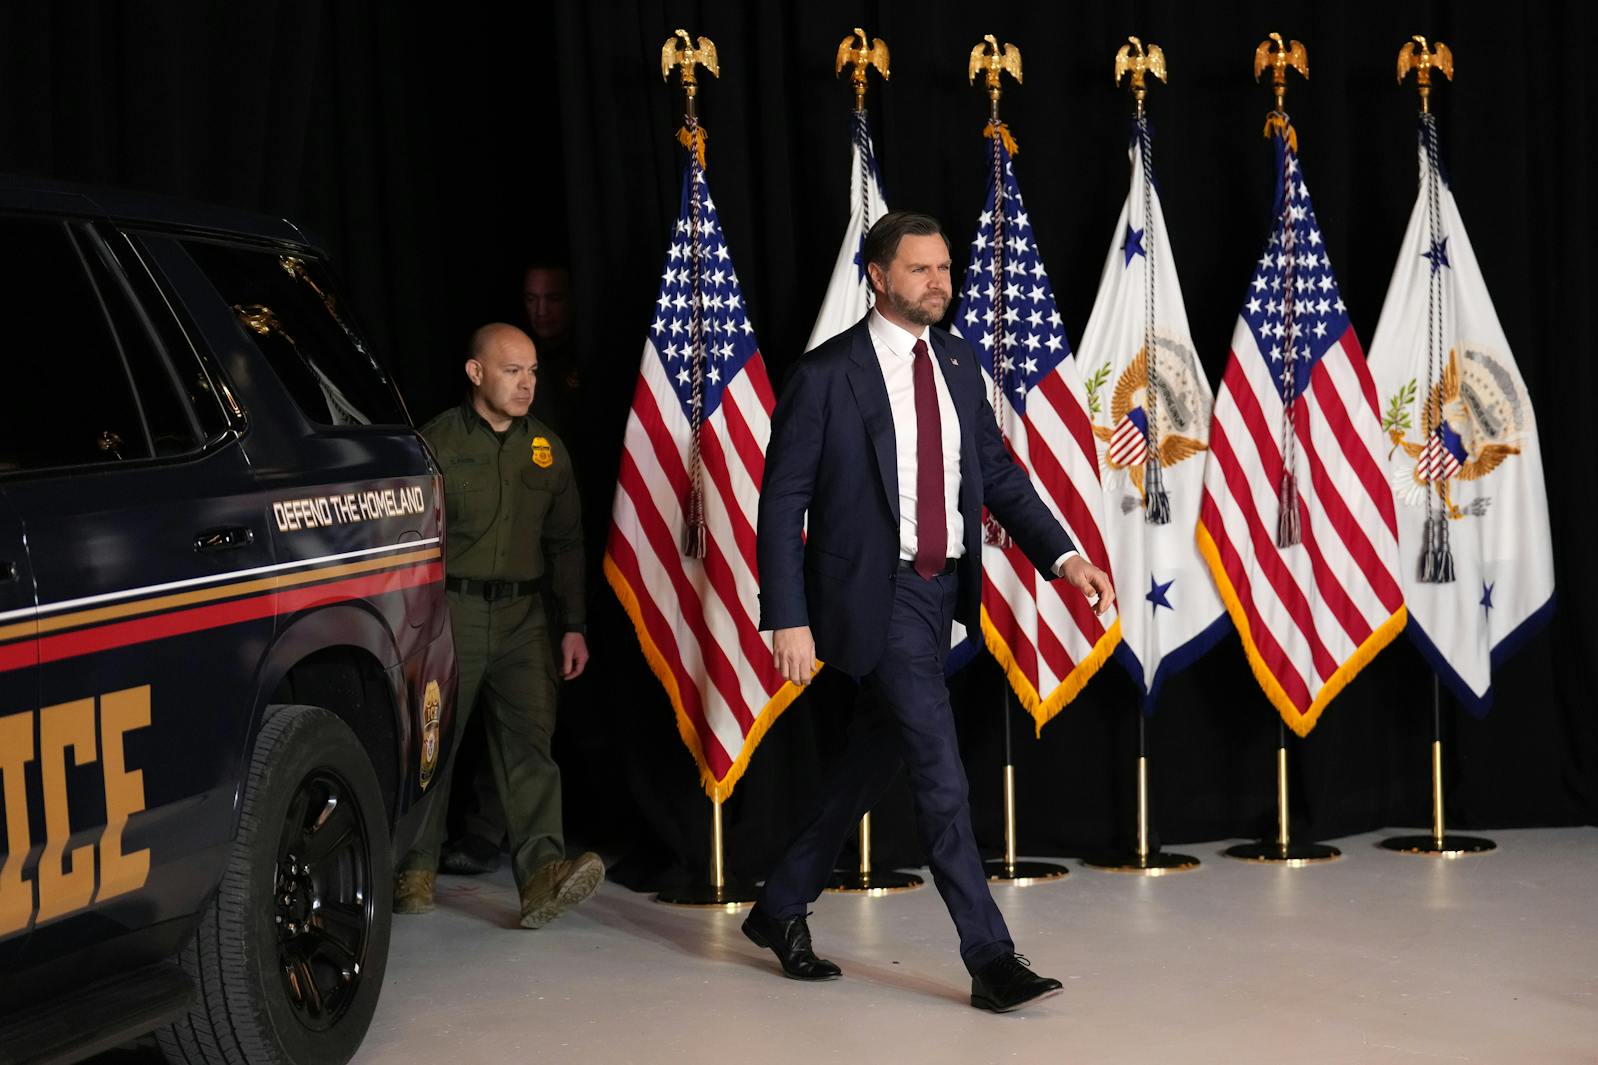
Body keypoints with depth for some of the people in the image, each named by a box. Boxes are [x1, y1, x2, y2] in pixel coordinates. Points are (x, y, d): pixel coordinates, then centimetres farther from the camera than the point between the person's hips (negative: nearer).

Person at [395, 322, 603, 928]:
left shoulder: (546, 449, 14)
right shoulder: (437, 442, 0)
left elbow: (566, 543, 18)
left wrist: (573, 625, 12)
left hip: (523, 616, 3)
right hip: (451, 611, -3)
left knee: (529, 739, -9)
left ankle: (541, 872, -19)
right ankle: (416, 869, 18)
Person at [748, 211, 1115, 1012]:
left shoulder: (958, 363, 8)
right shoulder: (827, 374, -10)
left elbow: (997, 474, 11)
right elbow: (781, 502, -9)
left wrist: (1063, 556, -3)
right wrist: (788, 620, -14)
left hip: (942, 586, 7)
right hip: (875, 593, -7)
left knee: (877, 756, 16)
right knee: (939, 769, -11)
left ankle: (780, 909, 33)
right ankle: (989, 959, -6)